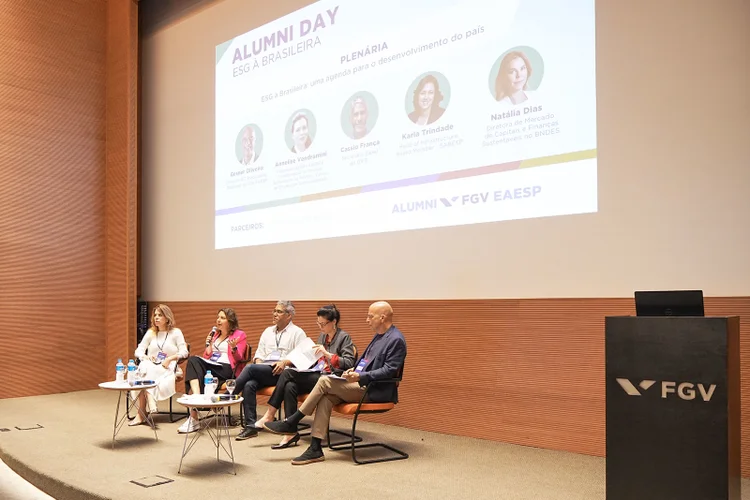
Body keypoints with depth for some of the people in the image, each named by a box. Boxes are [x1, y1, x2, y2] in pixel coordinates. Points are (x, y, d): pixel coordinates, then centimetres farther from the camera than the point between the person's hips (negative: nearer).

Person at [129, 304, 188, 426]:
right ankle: (150, 399, -40)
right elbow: (138, 351, 13)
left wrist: (170, 359, -16)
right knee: (144, 368, -36)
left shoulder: (176, 332, 7)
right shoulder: (150, 333, 18)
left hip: (167, 369, -3)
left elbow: (184, 352, -1)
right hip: (150, 367, 3)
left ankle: (141, 413, -35)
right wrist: (145, 356, -9)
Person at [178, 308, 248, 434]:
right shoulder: (214, 334, 29)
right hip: (209, 365, 6)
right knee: (193, 360, -31)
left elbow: (238, 358, 1)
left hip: (225, 368, -6)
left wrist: (234, 348, -18)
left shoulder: (239, 335, 11)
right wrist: (208, 344, 7)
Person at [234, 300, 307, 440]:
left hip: (282, 372, -5)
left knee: (250, 368, -27)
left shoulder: (297, 333, 6)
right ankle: (251, 426, -25)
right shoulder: (268, 331, 26)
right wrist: (258, 363, 1)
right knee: (249, 385, -27)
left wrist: (285, 362, -19)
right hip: (263, 371, 5)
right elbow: (259, 352, 23)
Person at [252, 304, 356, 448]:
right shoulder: (322, 336, 19)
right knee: (289, 386, -24)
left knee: (288, 373, -22)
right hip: (318, 375, 7)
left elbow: (349, 363, -11)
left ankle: (270, 415, -13)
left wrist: (327, 354, -19)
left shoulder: (344, 337, -2)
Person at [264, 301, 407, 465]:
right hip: (363, 384, 9)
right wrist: (355, 370, 7)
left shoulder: (396, 340, -13)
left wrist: (360, 376, -27)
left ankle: (291, 423, -6)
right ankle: (315, 450, -12)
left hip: (375, 390, -9)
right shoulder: (379, 336, 17)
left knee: (325, 381, -17)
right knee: (326, 397, -13)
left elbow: (389, 370, -20)